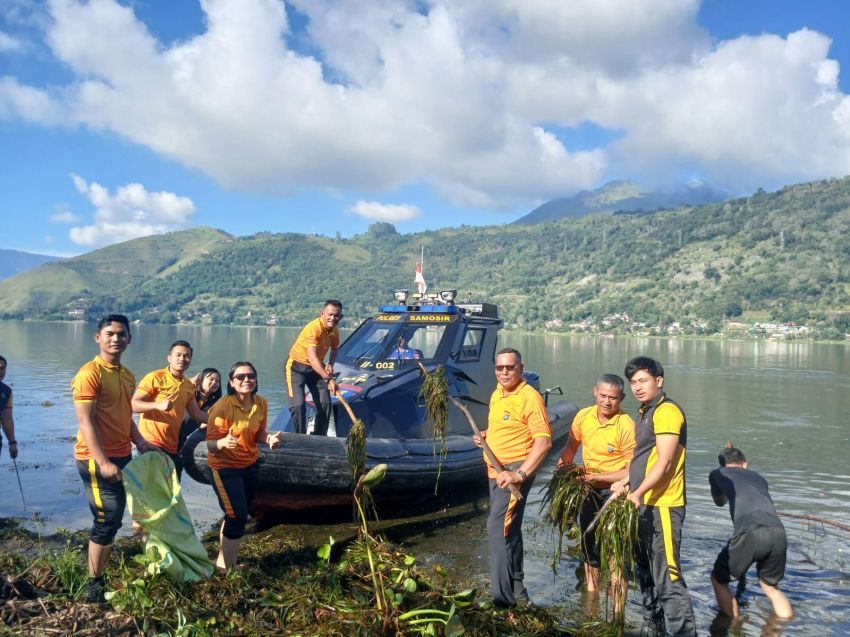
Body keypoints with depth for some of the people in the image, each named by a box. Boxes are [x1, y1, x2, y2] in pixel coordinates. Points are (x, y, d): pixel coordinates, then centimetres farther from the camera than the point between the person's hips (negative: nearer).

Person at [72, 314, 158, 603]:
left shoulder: (127, 376, 12)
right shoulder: (89, 373, -14)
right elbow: (86, 421, -20)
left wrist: (141, 443, 9)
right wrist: (103, 462, -25)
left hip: (122, 456, 8)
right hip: (96, 459, -8)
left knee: (113, 519, 15)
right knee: (108, 520, -5)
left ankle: (101, 575, 28)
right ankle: (94, 585, 9)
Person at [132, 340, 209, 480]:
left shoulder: (189, 386, 13)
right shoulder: (155, 378, -9)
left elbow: (196, 413, 17)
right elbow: (133, 404, -16)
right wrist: (158, 405, -31)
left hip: (172, 447, 8)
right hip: (151, 443, -8)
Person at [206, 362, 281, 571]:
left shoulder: (261, 403, -5)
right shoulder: (223, 406, -24)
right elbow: (210, 443, -22)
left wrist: (269, 438, -13)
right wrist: (223, 442, -43)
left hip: (250, 465, 7)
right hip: (225, 467, -6)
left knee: (238, 515, 15)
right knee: (237, 516, -9)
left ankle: (228, 561, 31)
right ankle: (223, 567, 8)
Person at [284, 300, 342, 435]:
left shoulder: (334, 330, -7)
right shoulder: (313, 329, -30)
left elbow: (335, 349, 14)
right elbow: (312, 358, -40)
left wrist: (330, 365, -7)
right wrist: (328, 379, -48)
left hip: (316, 368, 7)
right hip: (296, 367, -7)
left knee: (325, 403, 0)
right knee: (298, 405, -16)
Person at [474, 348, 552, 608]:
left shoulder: (529, 397, -17)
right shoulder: (497, 394, 10)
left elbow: (544, 441, -23)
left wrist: (519, 474, -28)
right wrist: (485, 435, 5)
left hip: (515, 471, -9)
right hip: (496, 471, 9)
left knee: (497, 530, -16)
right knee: (509, 530, 19)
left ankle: (503, 598, -10)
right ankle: (517, 591, 35)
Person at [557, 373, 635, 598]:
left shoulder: (626, 426, -22)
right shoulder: (583, 416, -5)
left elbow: (632, 471, -22)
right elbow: (571, 446, 10)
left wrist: (596, 477, -24)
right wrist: (563, 464, -9)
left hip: (615, 492, -6)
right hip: (589, 491, 7)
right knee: (589, 548, 19)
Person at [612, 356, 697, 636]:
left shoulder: (666, 411, -13)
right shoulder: (643, 413, 16)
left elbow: (664, 462, -21)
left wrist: (638, 492, -28)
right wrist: (626, 482, 12)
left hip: (662, 506, -10)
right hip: (644, 505, 10)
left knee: (667, 578, -10)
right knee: (645, 573, 20)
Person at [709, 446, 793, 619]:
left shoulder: (717, 474, 25)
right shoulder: (759, 477, 34)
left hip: (751, 534, -4)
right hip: (779, 534, 4)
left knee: (718, 579, 20)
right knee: (771, 586, 30)